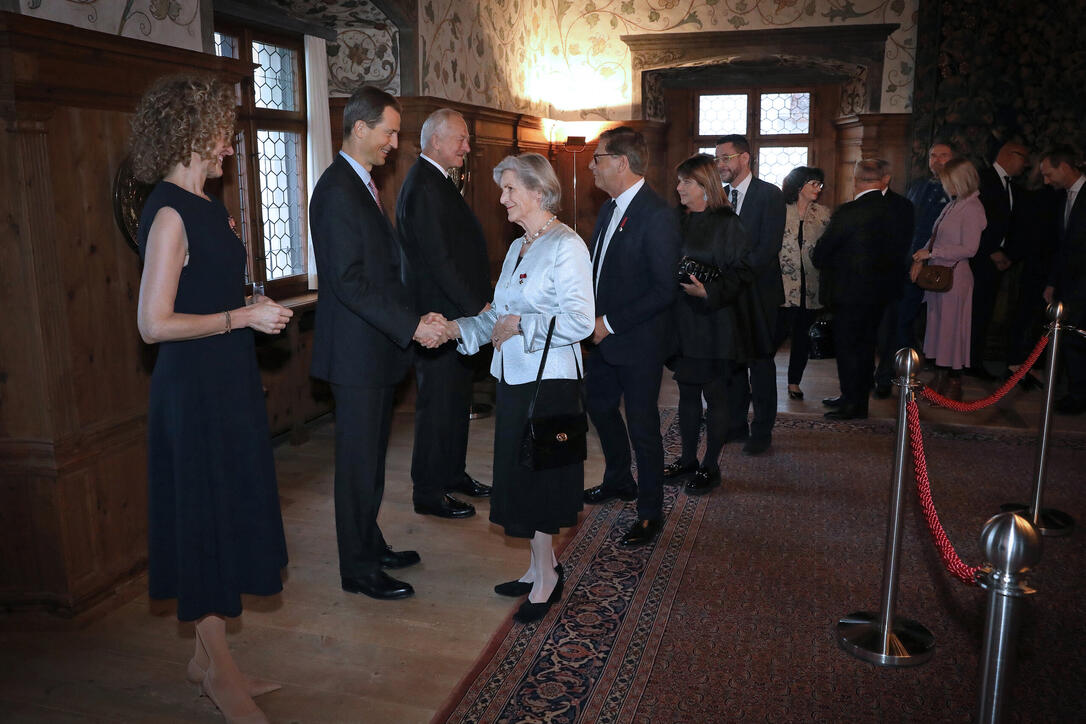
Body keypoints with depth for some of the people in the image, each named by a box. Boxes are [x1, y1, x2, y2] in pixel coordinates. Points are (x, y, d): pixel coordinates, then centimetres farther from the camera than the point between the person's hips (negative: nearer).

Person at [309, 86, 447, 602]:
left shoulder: (362, 185, 15)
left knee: (371, 456, 18)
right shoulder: (337, 191, -17)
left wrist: (416, 317, 6)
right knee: (359, 461, 1)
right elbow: (349, 282, -24)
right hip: (356, 352, -10)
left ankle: (370, 545, 33)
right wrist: (412, 326, -23)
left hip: (377, 347, 10)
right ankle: (357, 570, 15)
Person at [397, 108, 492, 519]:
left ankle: (453, 473, 33)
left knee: (455, 399, 18)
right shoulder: (424, 187, -17)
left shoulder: (436, 181, 16)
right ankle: (428, 493, 12)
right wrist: (478, 307, -20)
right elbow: (438, 259, -23)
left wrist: (477, 305, 13)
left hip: (459, 313, 10)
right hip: (440, 315, -10)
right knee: (437, 405, -1)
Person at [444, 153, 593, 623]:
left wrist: (520, 325, -17)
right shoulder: (518, 247, 15)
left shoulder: (566, 246, -13)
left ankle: (545, 578, 16)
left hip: (547, 380, -9)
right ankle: (540, 568, 28)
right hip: (514, 376, 9)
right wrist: (460, 328, 4)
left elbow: (580, 320, -20)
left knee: (538, 477, 0)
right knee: (519, 473, 13)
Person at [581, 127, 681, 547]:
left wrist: (610, 323, -21)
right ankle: (619, 481, 44)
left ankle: (650, 511, 19)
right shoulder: (610, 209, 9)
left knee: (642, 426, 2)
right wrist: (593, 319, 3)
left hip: (638, 342, -9)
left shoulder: (657, 217, -20)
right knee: (599, 406, 22)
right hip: (604, 336, 9)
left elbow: (664, 289, -23)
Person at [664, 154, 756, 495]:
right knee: (687, 393, 14)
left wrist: (708, 292, -24)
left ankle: (710, 467, 16)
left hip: (714, 322, -6)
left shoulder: (727, 224, -11)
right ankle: (688, 459, 27)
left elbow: (743, 272, -14)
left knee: (715, 396, 4)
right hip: (683, 322, 7)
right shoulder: (680, 220, 8)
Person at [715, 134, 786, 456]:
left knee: (760, 362, 2)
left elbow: (769, 246, -14)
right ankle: (735, 425, 21)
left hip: (758, 291, -5)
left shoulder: (770, 195, -6)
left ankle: (762, 431, 12)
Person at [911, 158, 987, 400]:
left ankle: (954, 386, 11)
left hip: (955, 277, -8)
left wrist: (932, 252, -17)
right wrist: (922, 258, 4)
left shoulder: (972, 209, -12)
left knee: (952, 330, 0)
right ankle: (940, 382, 21)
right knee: (939, 328, 12)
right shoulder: (953, 205, 12)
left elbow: (969, 248, -18)